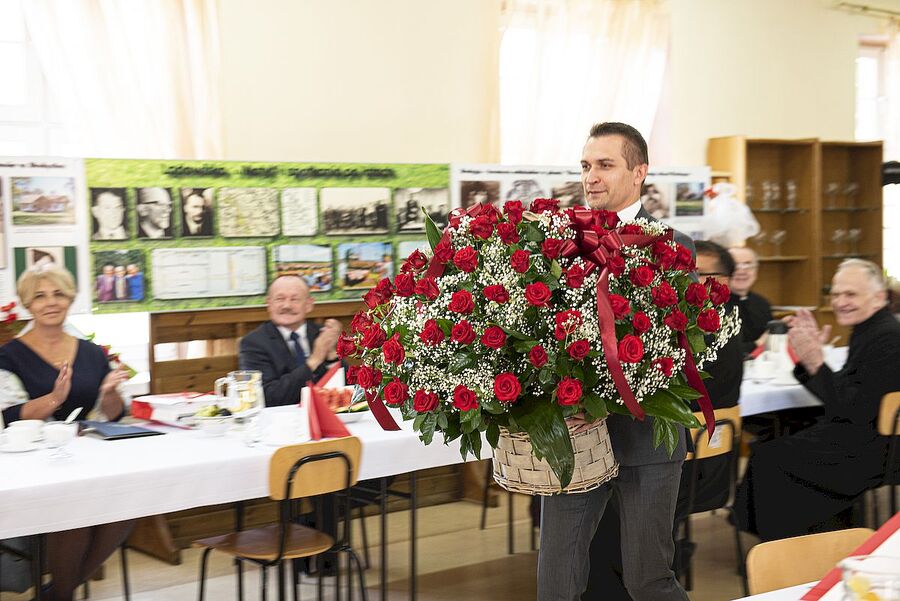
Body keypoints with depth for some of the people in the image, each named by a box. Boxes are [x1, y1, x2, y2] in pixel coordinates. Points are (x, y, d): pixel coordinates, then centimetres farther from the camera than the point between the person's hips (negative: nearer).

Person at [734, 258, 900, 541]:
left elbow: (856, 411, -23)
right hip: (856, 439, 10)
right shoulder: (868, 332, 12)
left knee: (769, 458, -10)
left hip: (868, 451, -10)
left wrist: (816, 364, -24)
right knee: (770, 450, 7)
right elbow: (839, 397, 12)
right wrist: (809, 358, 0)